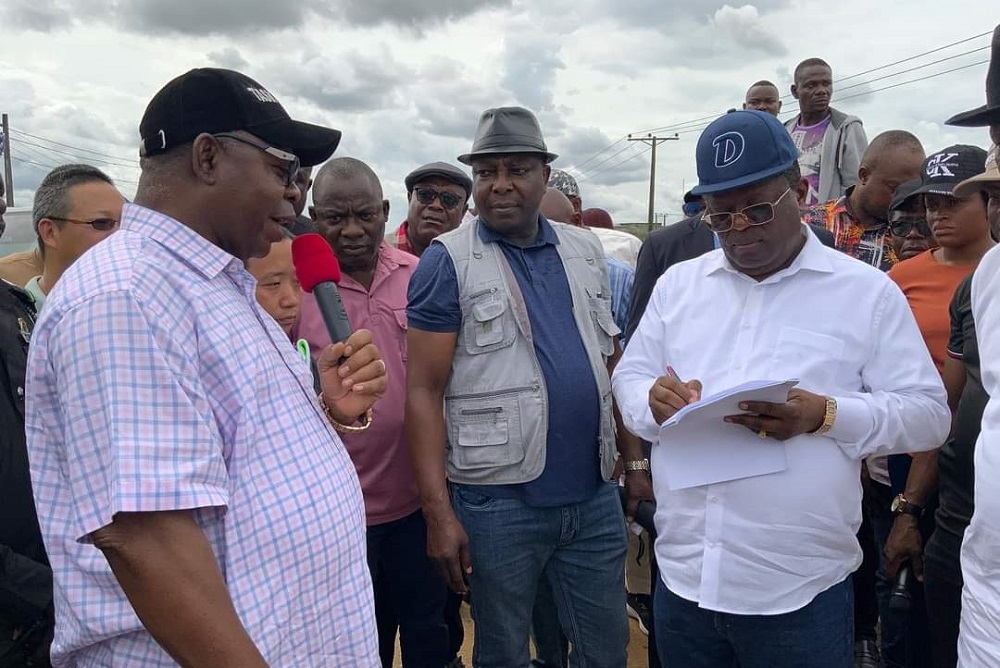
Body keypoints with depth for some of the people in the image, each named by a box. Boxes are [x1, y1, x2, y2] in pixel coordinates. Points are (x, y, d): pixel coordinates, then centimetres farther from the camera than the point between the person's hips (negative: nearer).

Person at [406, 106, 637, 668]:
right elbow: (424, 391, -10)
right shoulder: (449, 261, -7)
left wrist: (636, 459, 10)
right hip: (498, 500, -4)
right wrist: (438, 512, -15)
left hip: (595, 495, 4)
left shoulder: (585, 250, 7)